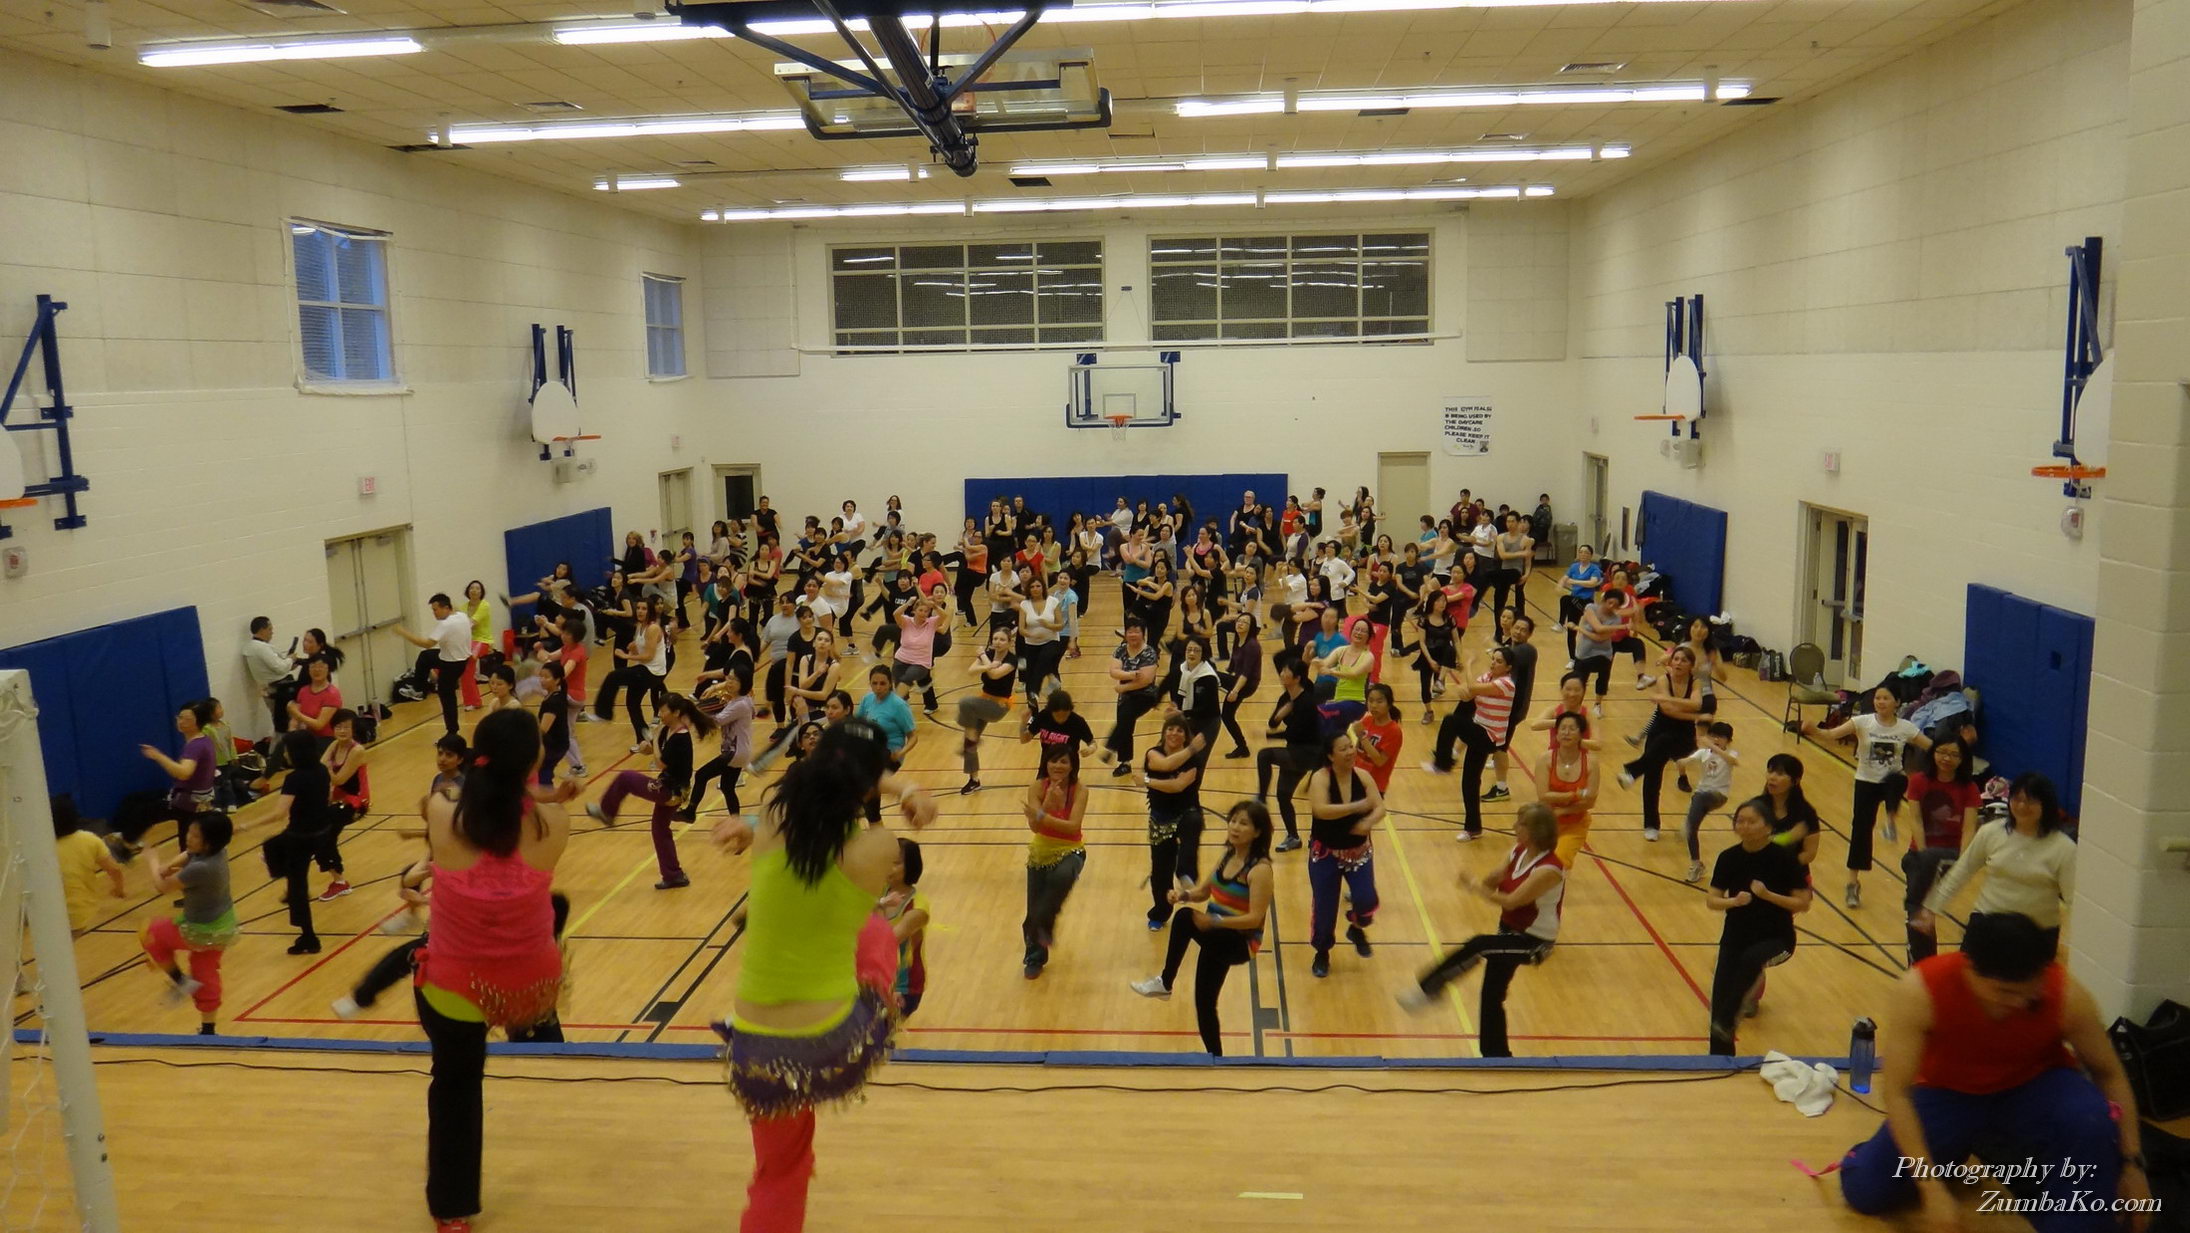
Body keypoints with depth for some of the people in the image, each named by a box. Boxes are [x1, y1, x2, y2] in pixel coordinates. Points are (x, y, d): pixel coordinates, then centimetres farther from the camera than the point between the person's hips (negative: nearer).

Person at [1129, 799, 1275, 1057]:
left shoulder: (1260, 869, -21)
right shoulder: (1228, 856, 7)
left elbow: (1255, 919, -28)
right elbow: (1204, 891, 17)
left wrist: (1214, 921, -40)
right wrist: (1184, 894, -10)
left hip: (1242, 942, -10)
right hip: (1217, 937, 10)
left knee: (1184, 918, -33)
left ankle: (1165, 983, -17)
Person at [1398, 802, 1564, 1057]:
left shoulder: (1549, 869, -26)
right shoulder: (1518, 852, -1)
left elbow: (1511, 901, -27)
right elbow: (1493, 881, 0)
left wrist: (1477, 887, -16)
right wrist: (1476, 883, -22)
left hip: (1534, 942, -8)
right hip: (1511, 933, 8)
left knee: (1476, 946, -28)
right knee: (1491, 996, 12)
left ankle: (1426, 991, -19)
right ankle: (1497, 1056, 27)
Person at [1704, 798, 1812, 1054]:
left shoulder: (1783, 858, -11)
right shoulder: (1729, 858, -2)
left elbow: (1803, 904, -9)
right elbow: (1712, 901, 0)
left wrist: (1767, 895, -23)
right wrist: (1734, 901, -21)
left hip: (1777, 938, -3)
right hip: (1736, 936, 3)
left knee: (1752, 958, -37)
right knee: (1720, 997, -6)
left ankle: (1727, 1023, -27)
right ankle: (1721, 1060, 11)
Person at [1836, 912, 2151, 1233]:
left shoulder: (2067, 995, -26)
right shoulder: (1920, 991, -32)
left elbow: (2110, 1073, -6)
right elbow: (1895, 1092, -27)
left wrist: (2131, 1163, -8)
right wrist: (1932, 1188, -32)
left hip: (2035, 1088, 0)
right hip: (1949, 1094, 0)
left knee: (2091, 1121, -36)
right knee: (1864, 1190, -12)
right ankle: (1960, 1150, 18)